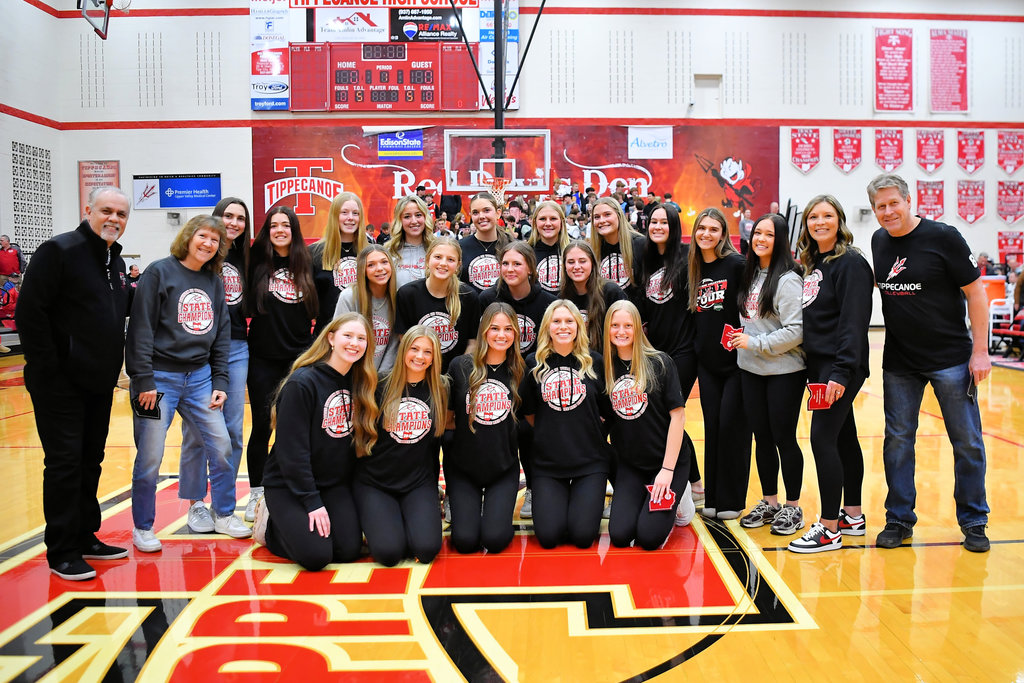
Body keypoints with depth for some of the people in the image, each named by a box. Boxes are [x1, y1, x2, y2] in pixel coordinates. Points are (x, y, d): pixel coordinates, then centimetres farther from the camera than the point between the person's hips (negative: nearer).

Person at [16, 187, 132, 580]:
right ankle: (62, 553, 8)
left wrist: (134, 296, 4)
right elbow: (29, 312, -17)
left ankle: (85, 539, 26)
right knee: (64, 462, -3)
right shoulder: (58, 251, -12)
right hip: (61, 383, -8)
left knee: (91, 461, 14)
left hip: (100, 384, 8)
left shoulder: (117, 261, 13)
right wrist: (48, 368, -18)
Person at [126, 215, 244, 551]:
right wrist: (144, 381, -15)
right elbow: (141, 329, -10)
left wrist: (219, 382, 5)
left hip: (199, 376, 5)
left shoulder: (214, 281, 10)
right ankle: (143, 527, 18)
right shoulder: (160, 272, -6)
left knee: (220, 444, 4)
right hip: (160, 376, -5)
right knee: (150, 456, 0)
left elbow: (221, 334, 12)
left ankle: (223, 515, 20)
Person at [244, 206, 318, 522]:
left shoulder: (306, 264, 5)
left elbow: (319, 308, 12)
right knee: (262, 426, 4)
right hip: (263, 358, -1)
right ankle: (256, 494, 17)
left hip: (299, 356, 1)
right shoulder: (257, 261, -1)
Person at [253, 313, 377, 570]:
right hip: (288, 484, -6)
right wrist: (312, 502, -20)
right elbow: (291, 450, -19)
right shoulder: (302, 382, -18)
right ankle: (270, 522, 11)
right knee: (316, 556, -18)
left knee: (349, 551, -10)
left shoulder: (359, 383, 3)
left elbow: (359, 440, 8)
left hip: (336, 484, 6)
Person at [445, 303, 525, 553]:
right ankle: (467, 507, 23)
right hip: (463, 466, -1)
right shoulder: (460, 366, -5)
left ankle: (498, 510, 20)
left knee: (495, 539, -12)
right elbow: (446, 417, 2)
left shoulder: (520, 372, 0)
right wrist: (468, 421, -10)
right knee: (465, 541, -8)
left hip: (503, 467, 1)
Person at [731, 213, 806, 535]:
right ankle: (769, 502, 25)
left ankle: (793, 507, 16)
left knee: (784, 438, 1)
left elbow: (795, 330, -19)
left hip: (783, 371, -7)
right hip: (750, 369, 7)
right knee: (762, 437, 12)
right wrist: (741, 339, 5)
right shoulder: (750, 275, 10)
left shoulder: (788, 280, -13)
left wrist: (755, 343, -17)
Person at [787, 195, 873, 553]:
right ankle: (853, 517, 24)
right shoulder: (811, 263, 15)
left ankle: (829, 529, -3)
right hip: (818, 365, 8)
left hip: (840, 367, -8)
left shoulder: (851, 263, -10)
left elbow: (854, 322, -17)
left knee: (822, 438, -10)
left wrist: (842, 372, -24)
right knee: (843, 438, 14)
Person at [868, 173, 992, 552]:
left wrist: (980, 351, -11)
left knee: (967, 442, 5)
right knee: (897, 440, 7)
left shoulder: (943, 237, -10)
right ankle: (899, 520, 18)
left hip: (951, 358, -4)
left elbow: (975, 292, -8)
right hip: (899, 362, 4)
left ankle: (973, 522, 20)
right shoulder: (879, 242, 5)